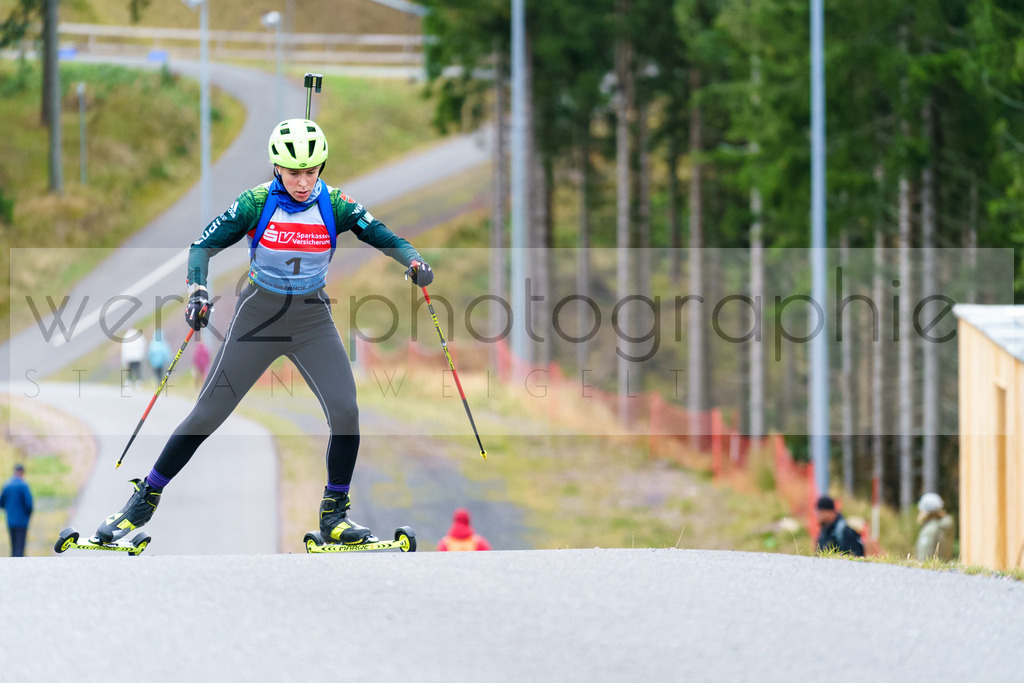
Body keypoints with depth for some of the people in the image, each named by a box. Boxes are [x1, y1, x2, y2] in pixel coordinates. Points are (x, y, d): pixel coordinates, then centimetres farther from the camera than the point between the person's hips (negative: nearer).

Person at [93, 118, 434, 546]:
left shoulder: (334, 205, -9)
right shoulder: (256, 203, -13)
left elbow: (383, 236, -10)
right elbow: (204, 245, -14)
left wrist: (413, 261, -31)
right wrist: (198, 290, -32)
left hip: (313, 320, 1)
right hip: (258, 316, -1)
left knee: (345, 411, -16)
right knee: (208, 415, -2)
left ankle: (334, 515, 0)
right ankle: (144, 501, 13)